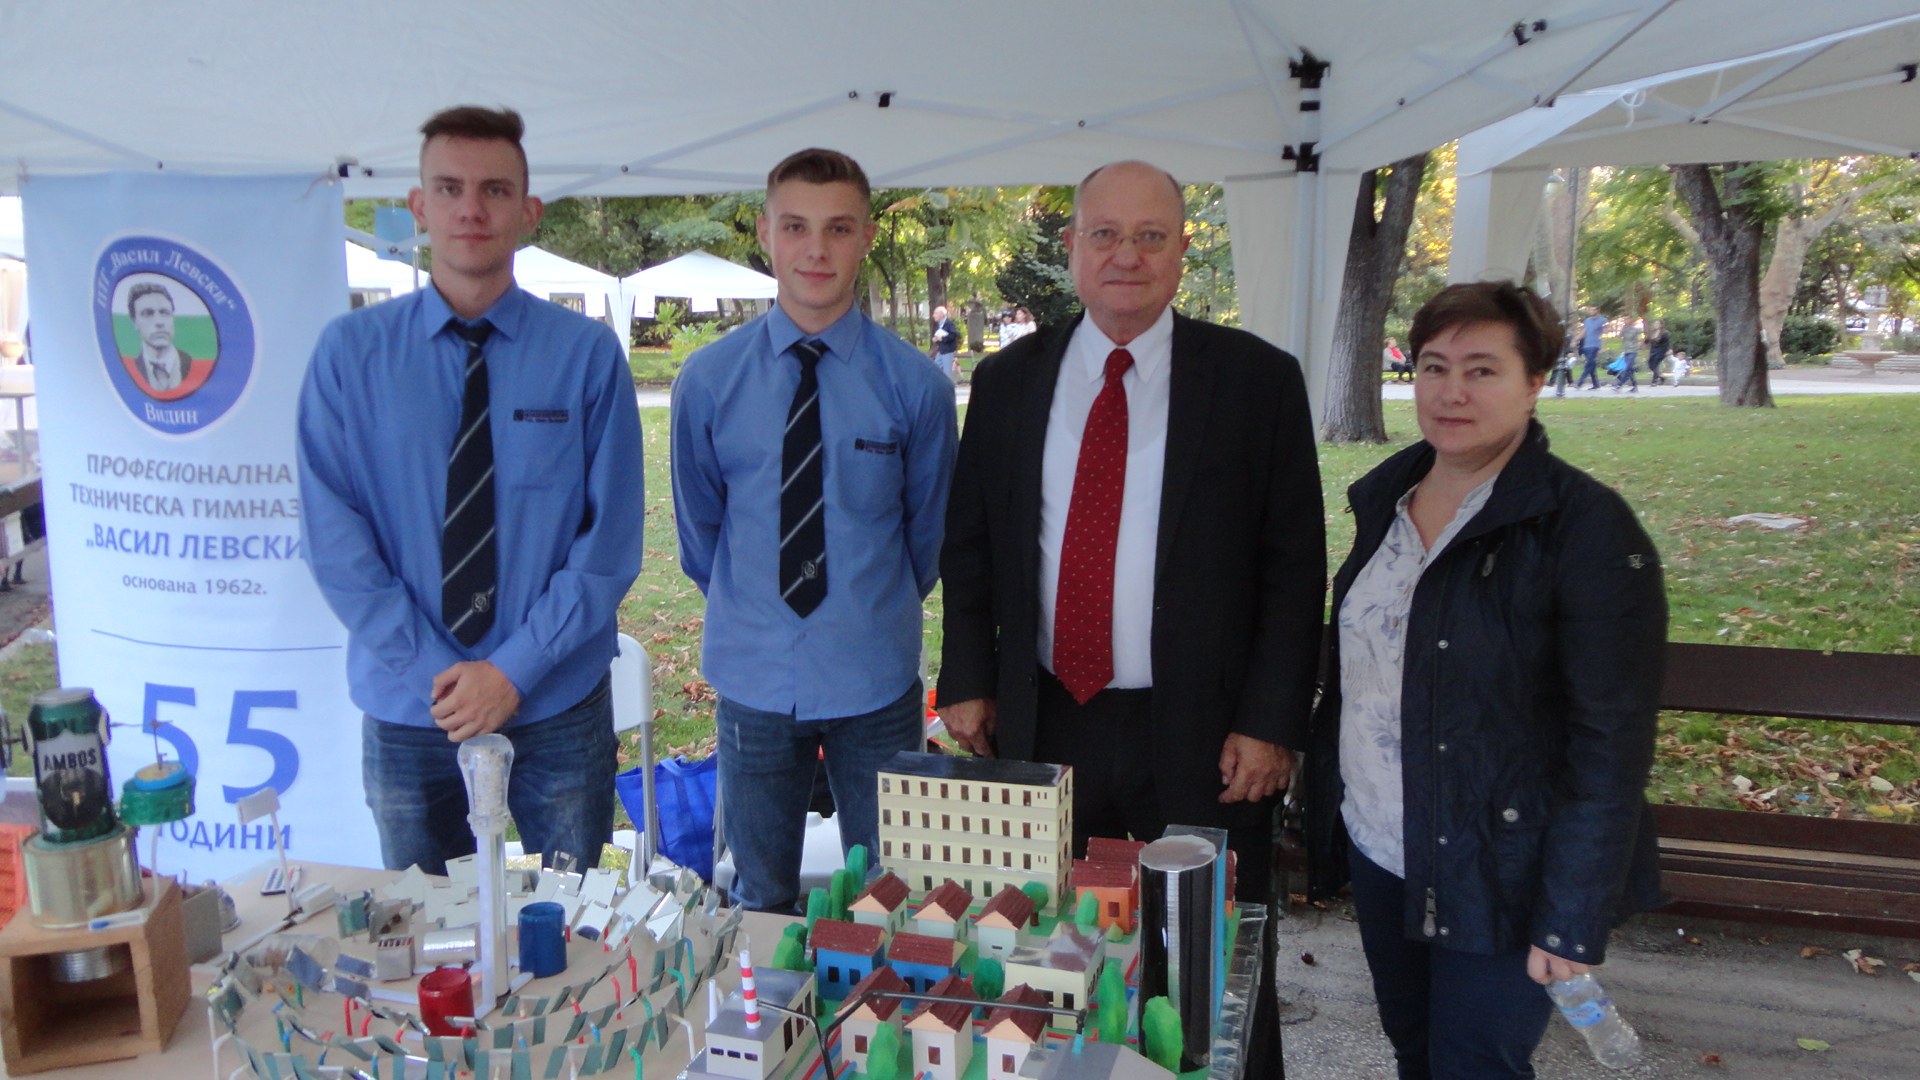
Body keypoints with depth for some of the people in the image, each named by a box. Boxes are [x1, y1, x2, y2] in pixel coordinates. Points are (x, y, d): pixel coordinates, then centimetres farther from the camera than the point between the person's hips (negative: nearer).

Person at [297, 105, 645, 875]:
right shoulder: (350, 353, -3)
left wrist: (517, 668, -13)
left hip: (557, 705, -1)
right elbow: (335, 538, -5)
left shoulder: (588, 353, -6)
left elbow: (611, 541, -7)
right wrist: (431, 671, -11)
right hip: (405, 708, 1)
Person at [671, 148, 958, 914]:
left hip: (877, 683, -1)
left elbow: (928, 532, 6)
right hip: (753, 677, 1)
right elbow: (698, 530, 9)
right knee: (759, 904, 16)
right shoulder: (707, 381, -3)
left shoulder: (916, 384, -7)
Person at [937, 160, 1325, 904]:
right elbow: (968, 545, 11)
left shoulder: (1258, 380, -3)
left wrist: (1269, 722, -8)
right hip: (1042, 726, 3)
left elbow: (1295, 567, -3)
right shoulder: (1007, 381, 6)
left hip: (1202, 738, -2)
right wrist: (968, 681, 4)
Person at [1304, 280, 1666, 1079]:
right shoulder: (1384, 495, 3)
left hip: (1495, 876, -6)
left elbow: (1611, 744, -17)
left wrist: (1573, 920, -18)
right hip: (1376, 849, 6)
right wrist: (1325, 794, 10)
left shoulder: (1587, 527, -16)